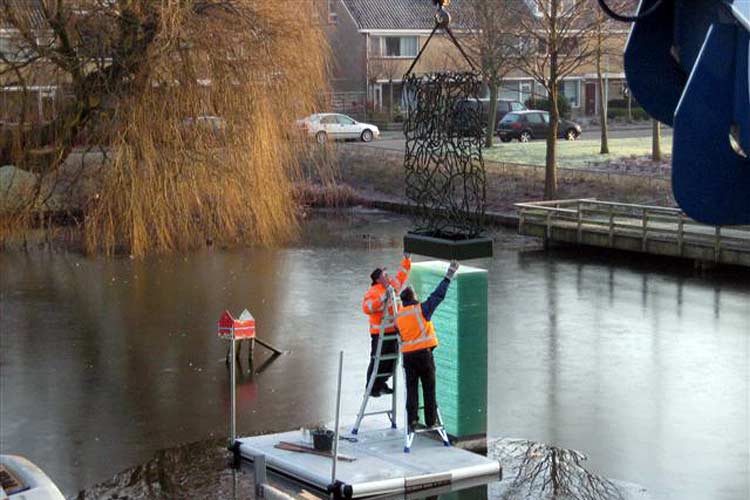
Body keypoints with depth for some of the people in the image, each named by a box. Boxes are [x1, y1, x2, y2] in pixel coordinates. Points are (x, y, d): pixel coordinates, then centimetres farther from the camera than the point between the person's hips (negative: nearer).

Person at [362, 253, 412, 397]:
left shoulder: (393, 285, 10)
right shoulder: (373, 292, -12)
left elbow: (403, 274, 22)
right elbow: (366, 308, -25)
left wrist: (406, 259, 15)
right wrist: (381, 300, -30)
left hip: (394, 330, 7)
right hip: (380, 333, -7)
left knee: (392, 359, 13)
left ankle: (381, 384, 26)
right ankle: (371, 387, 6)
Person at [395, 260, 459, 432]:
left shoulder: (398, 316, 7)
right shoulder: (421, 309, -7)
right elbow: (438, 295, -6)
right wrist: (449, 276, 0)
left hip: (407, 355, 4)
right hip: (423, 353, -4)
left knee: (411, 388, 7)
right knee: (429, 388, 5)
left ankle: (412, 421, 3)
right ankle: (431, 420, 8)